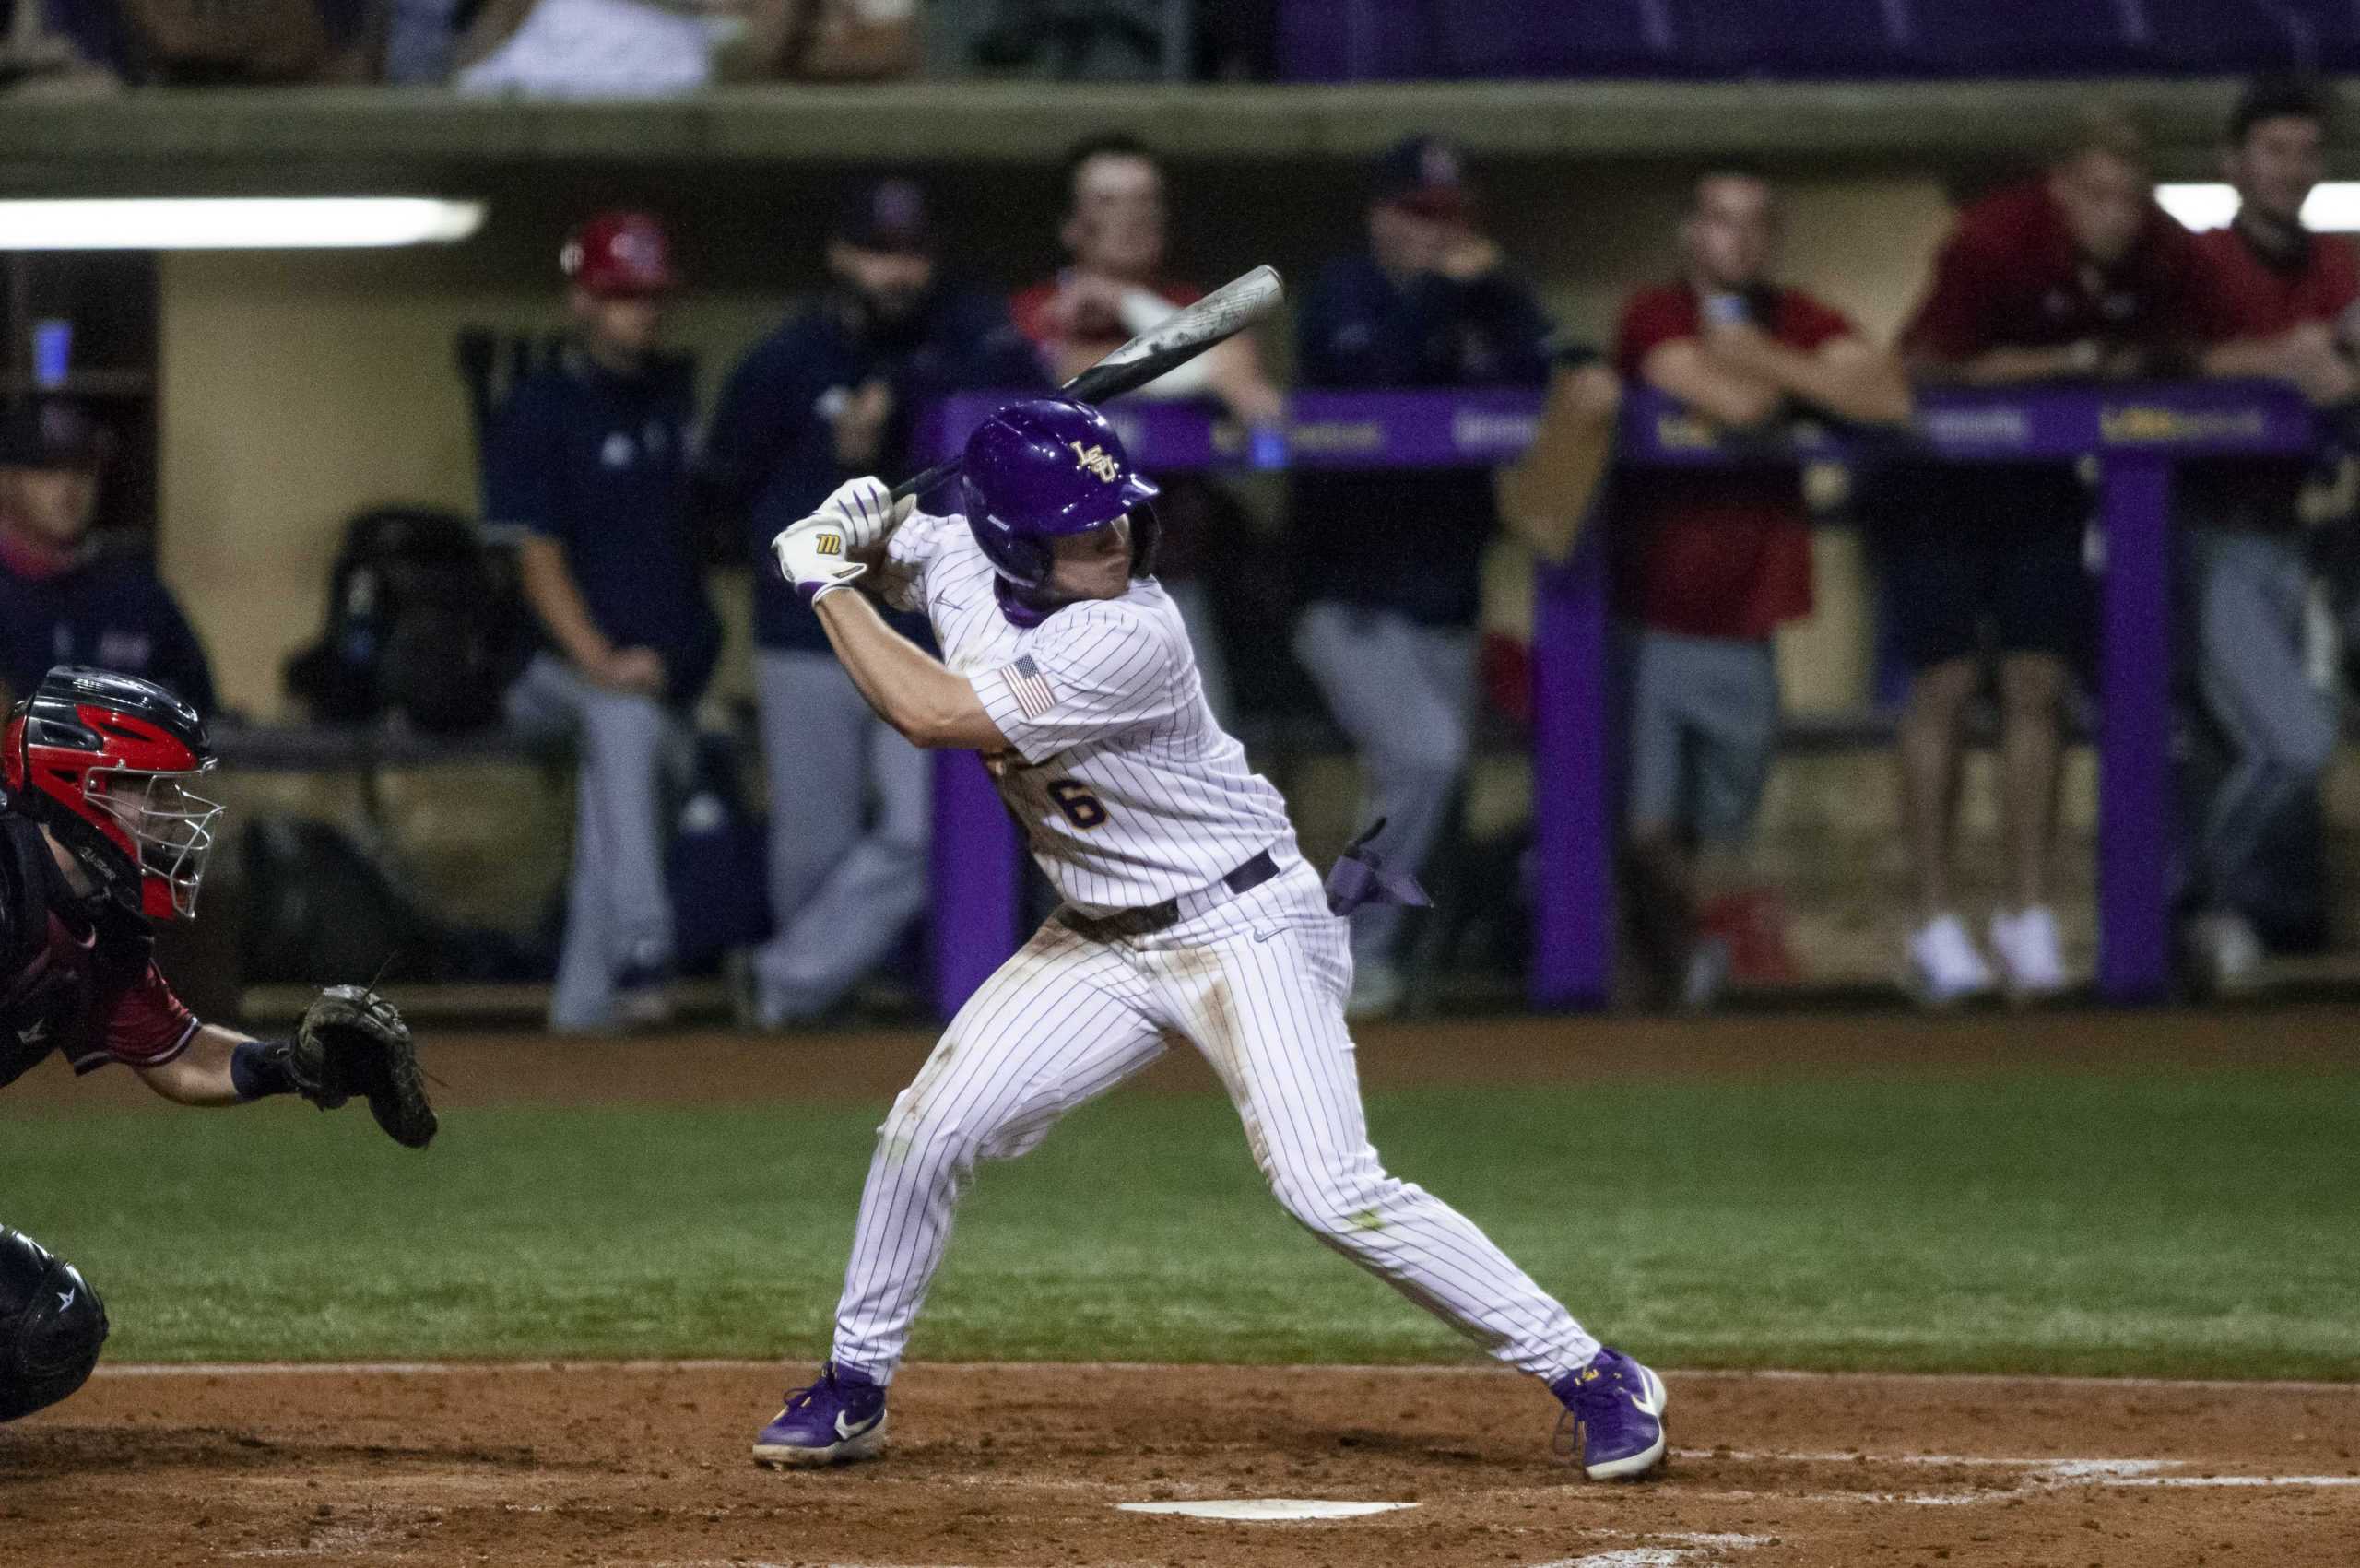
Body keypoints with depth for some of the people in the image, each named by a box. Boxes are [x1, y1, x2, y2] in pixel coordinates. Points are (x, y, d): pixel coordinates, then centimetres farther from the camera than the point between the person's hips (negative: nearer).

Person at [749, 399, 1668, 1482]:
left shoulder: (1129, 639, -29)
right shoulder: (958, 561, -6)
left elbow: (933, 714, -31)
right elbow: (882, 552, 17)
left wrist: (825, 587, -20)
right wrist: (847, 538, -7)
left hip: (1242, 928, -7)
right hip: (1099, 942, 7)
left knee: (1333, 1194, -17)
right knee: (929, 1129, -1)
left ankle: (1596, 1379, -11)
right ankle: (855, 1386, 19)